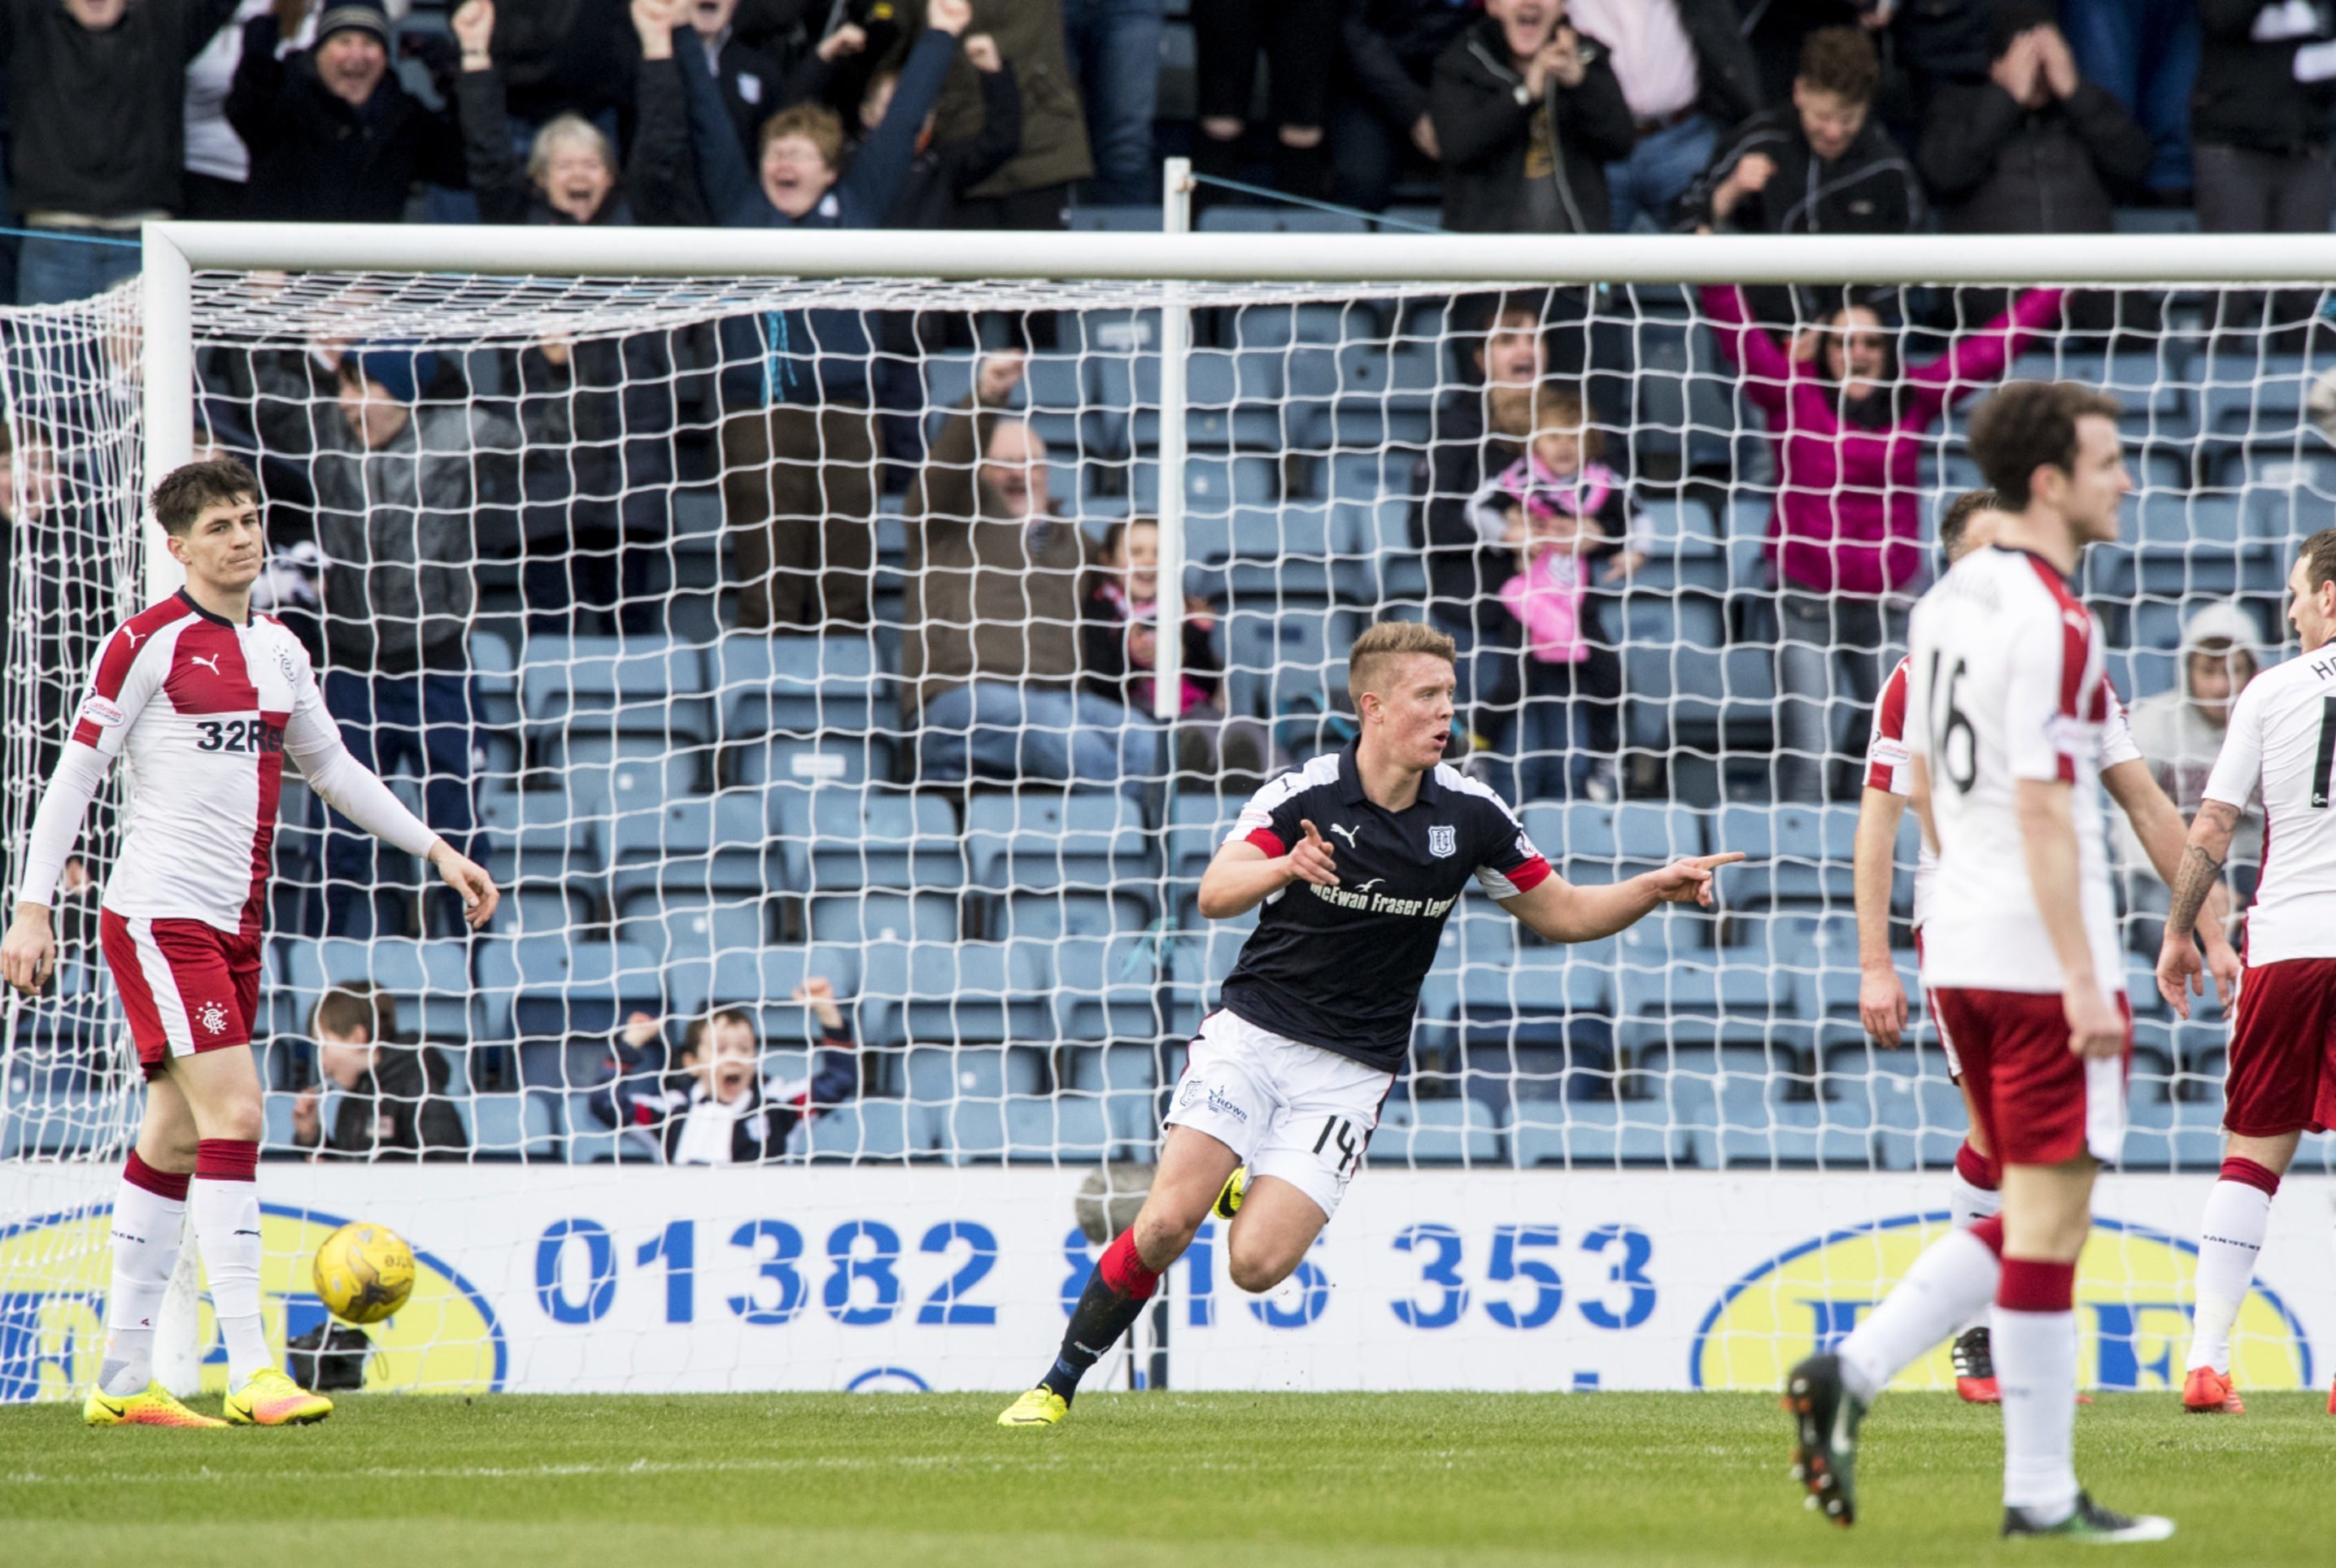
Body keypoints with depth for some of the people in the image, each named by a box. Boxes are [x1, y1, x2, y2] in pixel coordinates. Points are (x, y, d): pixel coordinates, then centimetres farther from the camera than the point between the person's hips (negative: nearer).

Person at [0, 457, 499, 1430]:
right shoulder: (147, 643, -7)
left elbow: (331, 768, 26)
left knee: (174, 1139, 9)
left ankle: (122, 1381, 14)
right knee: (233, 1112, -17)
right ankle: (250, 1372, -19)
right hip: (159, 913, -7)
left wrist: (435, 849, 24)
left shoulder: (277, 651, 13)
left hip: (233, 926, 7)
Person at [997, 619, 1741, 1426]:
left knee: (1255, 1264, -14)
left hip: (1351, 1069, 1)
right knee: (1167, 1223, -17)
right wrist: (1283, 868, -46)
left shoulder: (1471, 815, -4)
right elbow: (1214, 895, -25)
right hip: (1252, 1032, -1)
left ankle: (1247, 1191, 22)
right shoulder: (1303, 796, -12)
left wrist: (1657, 888, -8)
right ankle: (1058, 1384, 3)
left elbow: (1562, 914, 8)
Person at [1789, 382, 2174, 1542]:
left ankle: (1850, 1374, 3)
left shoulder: (1947, 603, 12)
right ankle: (2041, 1495, 0)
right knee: (2050, 1216, -3)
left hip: (1962, 951, 9)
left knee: (2032, 1214, 16)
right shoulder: (2052, 623, -16)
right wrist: (2084, 981, -20)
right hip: (2041, 957, -9)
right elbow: (2043, 811, -20)